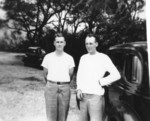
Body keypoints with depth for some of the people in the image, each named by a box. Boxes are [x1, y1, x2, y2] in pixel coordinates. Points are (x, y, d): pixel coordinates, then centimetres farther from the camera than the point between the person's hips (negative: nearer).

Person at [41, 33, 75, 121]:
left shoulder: (69, 58, 3)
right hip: (51, 87, 0)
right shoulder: (48, 57, 3)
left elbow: (70, 75, 12)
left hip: (65, 88, 0)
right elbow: (45, 74, 12)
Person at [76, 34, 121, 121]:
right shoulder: (83, 58, 12)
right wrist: (79, 89, 3)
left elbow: (116, 75, -8)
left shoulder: (103, 58, -3)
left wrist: (101, 81, -8)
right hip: (83, 97, 5)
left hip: (96, 97, -5)